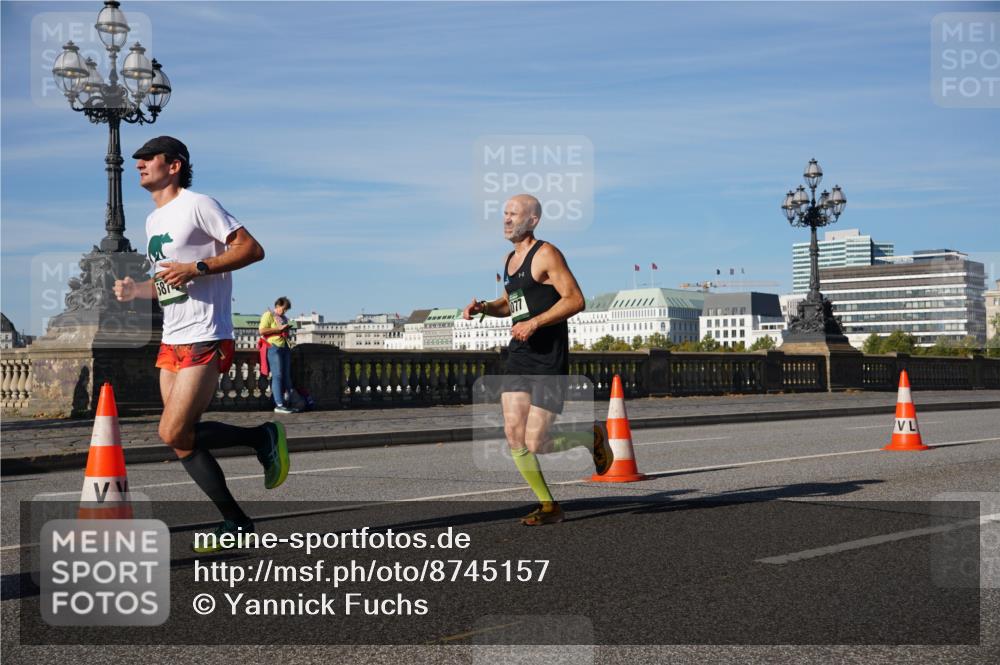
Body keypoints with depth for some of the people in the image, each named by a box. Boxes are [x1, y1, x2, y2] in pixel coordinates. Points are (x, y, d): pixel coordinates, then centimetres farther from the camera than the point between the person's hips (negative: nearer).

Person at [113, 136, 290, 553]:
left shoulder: (198, 205, -8)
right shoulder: (153, 220, 19)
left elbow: (252, 249, -15)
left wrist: (197, 268, -22)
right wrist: (136, 290, 8)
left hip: (204, 341, -9)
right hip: (171, 343, 9)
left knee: (173, 434, -15)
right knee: (182, 441, 5)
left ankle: (263, 437, 3)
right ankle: (235, 523, 13)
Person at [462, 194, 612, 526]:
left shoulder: (546, 254, -8)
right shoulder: (510, 260, 17)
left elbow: (575, 300, -15)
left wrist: (535, 322, -22)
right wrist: (483, 307, 11)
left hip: (548, 361, -8)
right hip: (518, 357, 8)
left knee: (535, 444, -10)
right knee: (514, 438, -3)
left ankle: (592, 437, 19)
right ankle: (549, 507, 11)